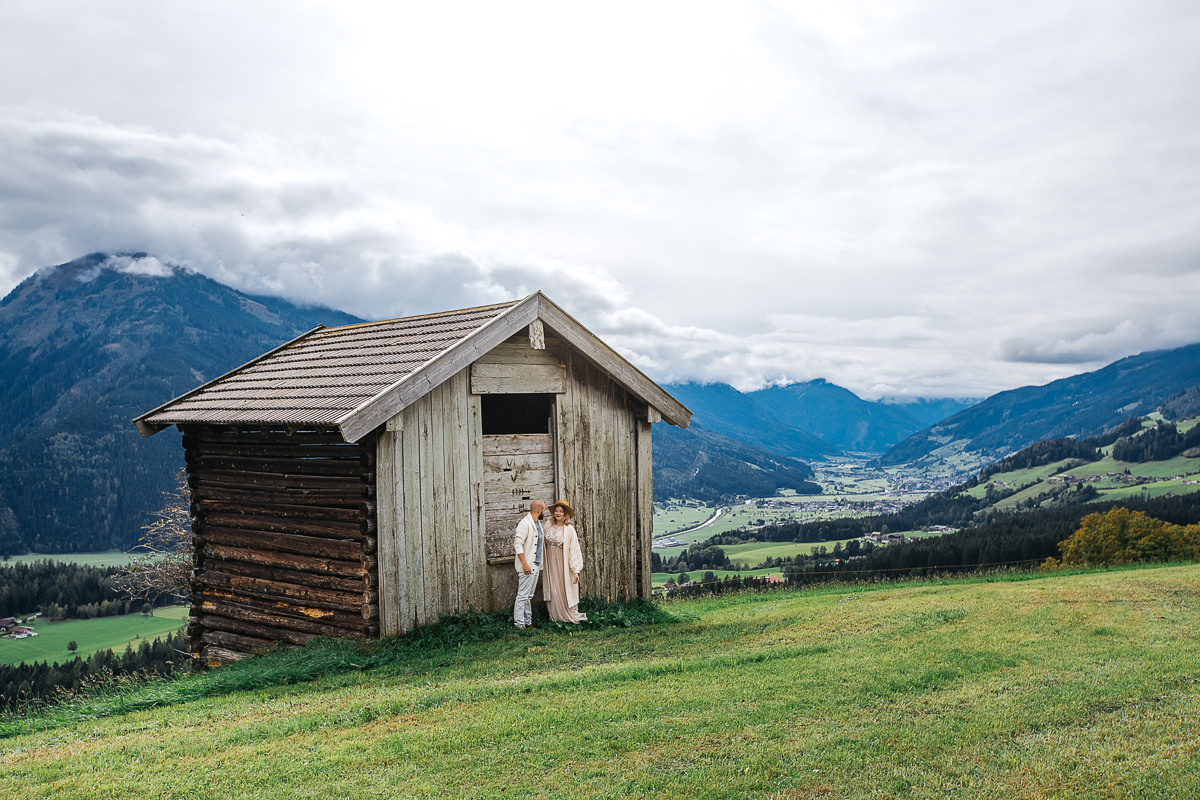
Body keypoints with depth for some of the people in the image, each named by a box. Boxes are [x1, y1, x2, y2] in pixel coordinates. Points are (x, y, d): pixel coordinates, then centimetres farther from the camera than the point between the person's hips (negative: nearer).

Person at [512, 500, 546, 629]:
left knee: (529, 595, 13)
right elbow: (518, 544, -20)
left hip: (536, 565, 9)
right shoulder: (525, 523, -14)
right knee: (523, 595, -7)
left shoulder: (538, 524, 16)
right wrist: (525, 564, -24)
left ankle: (528, 622, 18)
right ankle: (519, 623, -4)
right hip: (527, 566, -9)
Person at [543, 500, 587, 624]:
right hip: (550, 565, 3)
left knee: (566, 590, 0)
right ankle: (556, 616, 16)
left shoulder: (569, 529, -8)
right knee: (553, 590, 6)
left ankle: (570, 616, 12)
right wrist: (543, 565, 9)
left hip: (563, 564, -3)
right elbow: (544, 546, 12)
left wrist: (576, 570, -15)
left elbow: (574, 549, -10)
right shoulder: (548, 527, 3)